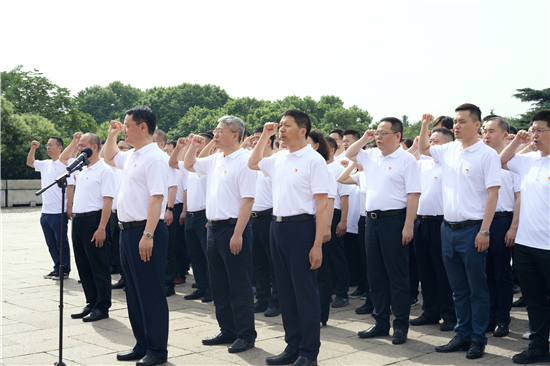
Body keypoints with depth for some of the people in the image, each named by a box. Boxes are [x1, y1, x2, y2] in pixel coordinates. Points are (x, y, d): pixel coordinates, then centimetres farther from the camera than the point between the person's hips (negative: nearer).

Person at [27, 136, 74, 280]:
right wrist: (33, 149, 13)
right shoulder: (45, 164, 13)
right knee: (51, 244, 13)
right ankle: (57, 269, 22)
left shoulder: (65, 164, -9)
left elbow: (70, 186, -13)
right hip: (45, 212, 8)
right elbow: (30, 162, 30)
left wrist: (69, 207, -17)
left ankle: (65, 271, 9)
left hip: (58, 213, -8)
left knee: (61, 243, 1)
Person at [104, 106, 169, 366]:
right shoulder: (131, 156, 15)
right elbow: (109, 158, 38)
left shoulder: (154, 158, -14)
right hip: (128, 229, 10)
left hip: (145, 232, -10)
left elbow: (157, 197, -21)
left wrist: (148, 235, -26)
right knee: (134, 292, 15)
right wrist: (112, 135, 23)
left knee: (151, 293, -2)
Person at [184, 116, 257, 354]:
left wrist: (238, 234, -22)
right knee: (219, 285, 14)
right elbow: (188, 165, 28)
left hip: (233, 228, -9)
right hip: (213, 227, 9)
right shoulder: (215, 160, 12)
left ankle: (246, 335, 9)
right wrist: (194, 146, 10)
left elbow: (248, 199, -18)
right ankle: (227, 331, 25)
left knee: (239, 286, -1)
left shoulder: (243, 161, -13)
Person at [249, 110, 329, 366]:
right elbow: (252, 163, 30)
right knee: (285, 290, 13)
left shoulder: (314, 160, -10)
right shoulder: (278, 159, 11)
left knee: (305, 291, 1)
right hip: (278, 226, 7)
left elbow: (322, 205, -13)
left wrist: (317, 244, -18)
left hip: (300, 227, -7)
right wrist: (264, 136, 18)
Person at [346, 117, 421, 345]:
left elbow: (413, 195, -13)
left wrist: (408, 226, -19)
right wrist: (364, 139, 10)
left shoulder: (406, 160, -9)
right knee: (376, 274, 12)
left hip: (394, 219, -7)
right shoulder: (371, 156, 12)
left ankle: (401, 325, 9)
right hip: (372, 219, 7)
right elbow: (349, 155, 26)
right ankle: (381, 322, 22)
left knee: (397, 275, 0)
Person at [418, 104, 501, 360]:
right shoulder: (449, 150, 8)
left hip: (472, 229, -6)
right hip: (448, 228, 6)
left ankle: (478, 340, 14)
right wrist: (425, 125, 10)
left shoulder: (487, 154, -9)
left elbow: (492, 194, -12)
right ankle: (462, 336, 23)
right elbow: (423, 149, 27)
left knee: (477, 290, 4)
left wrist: (484, 231, -17)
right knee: (458, 289, 13)